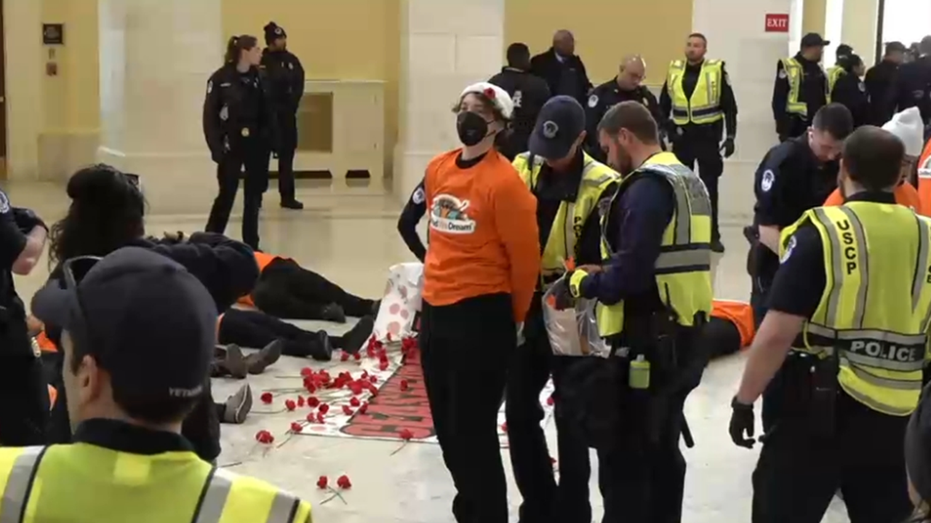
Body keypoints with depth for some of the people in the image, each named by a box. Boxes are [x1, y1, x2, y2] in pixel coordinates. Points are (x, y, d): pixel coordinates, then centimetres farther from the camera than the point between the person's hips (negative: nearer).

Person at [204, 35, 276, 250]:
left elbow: (267, 112, 6)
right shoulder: (220, 79, -10)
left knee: (254, 195, 8)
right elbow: (209, 116, -10)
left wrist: (273, 140, 0)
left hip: (256, 143, 5)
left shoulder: (258, 78, 4)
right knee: (227, 195, -1)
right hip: (232, 145, -5)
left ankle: (251, 245, 17)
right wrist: (216, 146, -15)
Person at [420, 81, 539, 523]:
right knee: (446, 424, 17)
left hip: (481, 315, -8)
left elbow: (526, 256, -11)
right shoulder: (437, 169, 8)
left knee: (473, 428, -2)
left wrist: (515, 317, -1)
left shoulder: (505, 181, -15)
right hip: (435, 310, 8)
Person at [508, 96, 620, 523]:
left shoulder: (602, 186, -12)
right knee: (518, 411, 12)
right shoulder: (521, 170, 2)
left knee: (569, 419, 4)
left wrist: (569, 280, -27)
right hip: (525, 309, 5)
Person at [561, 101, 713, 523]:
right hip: (681, 338, 10)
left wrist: (582, 282, -6)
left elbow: (630, 275, -23)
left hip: (647, 343, -10)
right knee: (662, 451, 17)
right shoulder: (688, 181, 14)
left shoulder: (647, 187, -16)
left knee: (623, 456, -3)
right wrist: (602, 271, 12)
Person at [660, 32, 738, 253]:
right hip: (682, 136, 3)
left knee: (709, 185, 2)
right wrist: (665, 127, -1)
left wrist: (730, 136, -6)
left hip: (707, 135, -3)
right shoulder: (674, 71, 5)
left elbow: (729, 106, -1)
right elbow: (663, 105, 12)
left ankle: (712, 235, 9)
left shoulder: (716, 71, -4)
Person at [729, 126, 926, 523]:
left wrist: (744, 400, -4)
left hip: (822, 407, -4)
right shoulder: (925, 236, 2)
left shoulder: (821, 233, -11)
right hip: (900, 417, 5)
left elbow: (777, 334, -15)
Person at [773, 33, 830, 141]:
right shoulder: (788, 67, -11)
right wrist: (782, 129, -15)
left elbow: (824, 98, 18)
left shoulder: (818, 68, 12)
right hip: (795, 129, -7)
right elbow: (779, 101, -13)